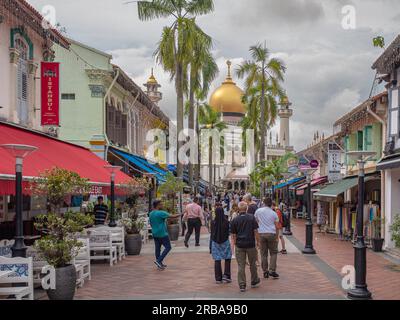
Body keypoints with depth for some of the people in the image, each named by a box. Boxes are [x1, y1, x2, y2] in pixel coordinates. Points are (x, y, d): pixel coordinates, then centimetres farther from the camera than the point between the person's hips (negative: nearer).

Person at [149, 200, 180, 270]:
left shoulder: (151, 214, 8)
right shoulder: (161, 213, -16)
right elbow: (172, 216, -17)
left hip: (155, 234, 8)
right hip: (162, 234, -8)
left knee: (157, 248, 11)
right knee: (168, 247, 0)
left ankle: (159, 264, 16)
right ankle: (158, 261, -8)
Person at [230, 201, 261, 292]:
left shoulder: (235, 220, 0)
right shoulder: (251, 218, -4)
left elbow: (233, 235, 4)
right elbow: (255, 231, -4)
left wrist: (235, 244, 15)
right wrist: (258, 241, 6)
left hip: (239, 245, 0)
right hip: (250, 244, 0)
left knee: (241, 266, 3)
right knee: (252, 264, 16)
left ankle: (242, 285, 2)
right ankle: (254, 282, 29)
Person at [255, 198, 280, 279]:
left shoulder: (258, 211, 2)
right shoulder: (274, 213, 1)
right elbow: (277, 226, 1)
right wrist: (277, 236, 10)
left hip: (261, 233, 1)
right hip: (271, 234, -1)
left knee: (264, 253, 8)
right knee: (273, 253, 7)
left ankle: (265, 271, 9)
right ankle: (272, 270, -3)